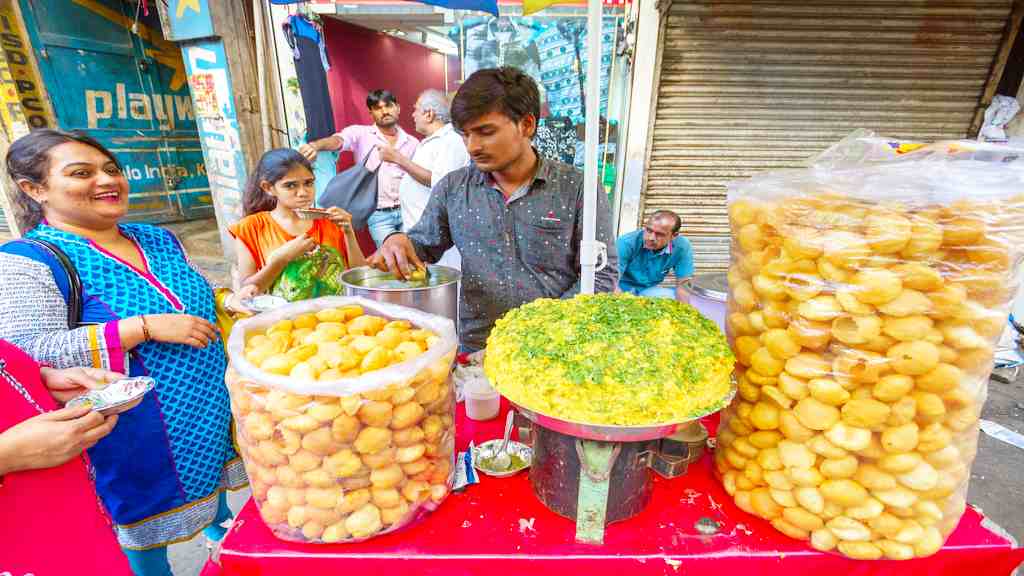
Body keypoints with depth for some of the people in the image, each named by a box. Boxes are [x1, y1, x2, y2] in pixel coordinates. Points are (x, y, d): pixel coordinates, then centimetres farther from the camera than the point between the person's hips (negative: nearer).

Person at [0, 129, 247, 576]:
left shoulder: (159, 239, 6)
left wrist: (227, 302, -4)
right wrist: (145, 328, -29)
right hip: (133, 440, -6)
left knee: (216, 483, 25)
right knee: (149, 527, 13)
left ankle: (223, 530, 52)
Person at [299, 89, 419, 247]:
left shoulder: (412, 142, 8)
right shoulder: (361, 133, -1)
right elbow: (337, 141, -21)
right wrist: (315, 145, -40)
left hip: (407, 211, 2)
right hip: (379, 215, -2)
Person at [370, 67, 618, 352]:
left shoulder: (577, 189, -2)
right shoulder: (452, 188, 8)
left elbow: (601, 275, -2)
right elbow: (424, 245, 19)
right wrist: (399, 241, -4)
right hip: (472, 348, 3)